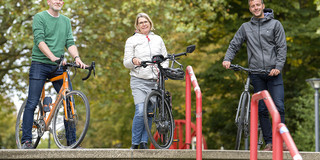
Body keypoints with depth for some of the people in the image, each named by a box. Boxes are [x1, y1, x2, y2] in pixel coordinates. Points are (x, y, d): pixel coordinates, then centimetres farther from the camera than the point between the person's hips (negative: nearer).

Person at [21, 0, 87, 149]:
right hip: (40, 64, -4)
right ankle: (26, 140, 1)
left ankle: (71, 142, 4)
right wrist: (52, 57, -26)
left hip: (59, 66, 4)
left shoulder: (66, 21, 15)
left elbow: (70, 42, 7)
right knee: (32, 103, -5)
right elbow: (39, 40, -13)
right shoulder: (39, 17, -1)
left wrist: (76, 57, -13)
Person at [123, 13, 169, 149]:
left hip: (155, 81, 3)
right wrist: (133, 61, -19)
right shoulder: (132, 40, 8)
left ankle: (144, 142, 10)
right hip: (139, 81, -3)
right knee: (141, 111, -17)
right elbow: (126, 62, 4)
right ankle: (135, 143, -6)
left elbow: (165, 59, 17)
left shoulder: (158, 39, 16)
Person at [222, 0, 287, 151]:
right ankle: (269, 142, 6)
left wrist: (278, 67, -10)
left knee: (278, 107, -10)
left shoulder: (275, 24, 6)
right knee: (261, 109, 1)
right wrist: (227, 59, -6)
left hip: (273, 72, -2)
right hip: (256, 74, 2)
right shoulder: (245, 27, 13)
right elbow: (234, 45, 13)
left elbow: (282, 47, 2)